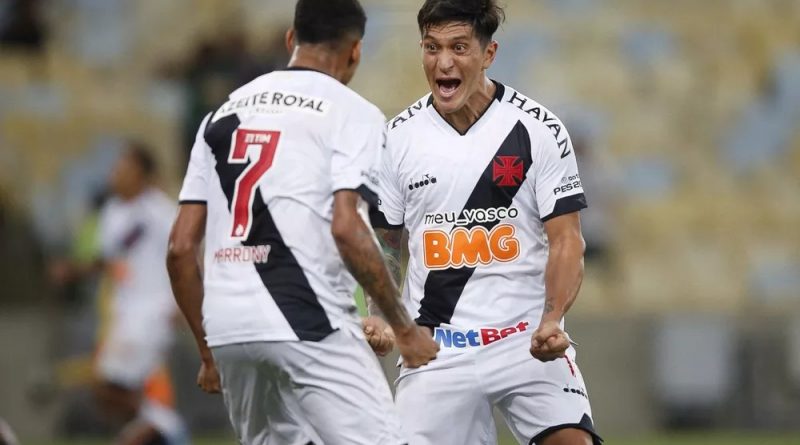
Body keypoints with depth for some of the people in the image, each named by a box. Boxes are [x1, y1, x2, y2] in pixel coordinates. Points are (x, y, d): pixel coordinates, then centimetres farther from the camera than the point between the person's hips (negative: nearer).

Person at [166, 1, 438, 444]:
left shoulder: (224, 113, 18)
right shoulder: (350, 111, 1)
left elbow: (180, 248, 15)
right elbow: (346, 228, -13)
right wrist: (403, 327, -6)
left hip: (229, 325, 6)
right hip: (307, 322, -6)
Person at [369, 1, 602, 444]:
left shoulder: (537, 128, -4)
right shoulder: (399, 137, 3)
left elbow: (566, 239, -4)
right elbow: (383, 245, 13)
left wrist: (551, 321, -19)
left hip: (526, 339, -2)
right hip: (435, 349, 2)